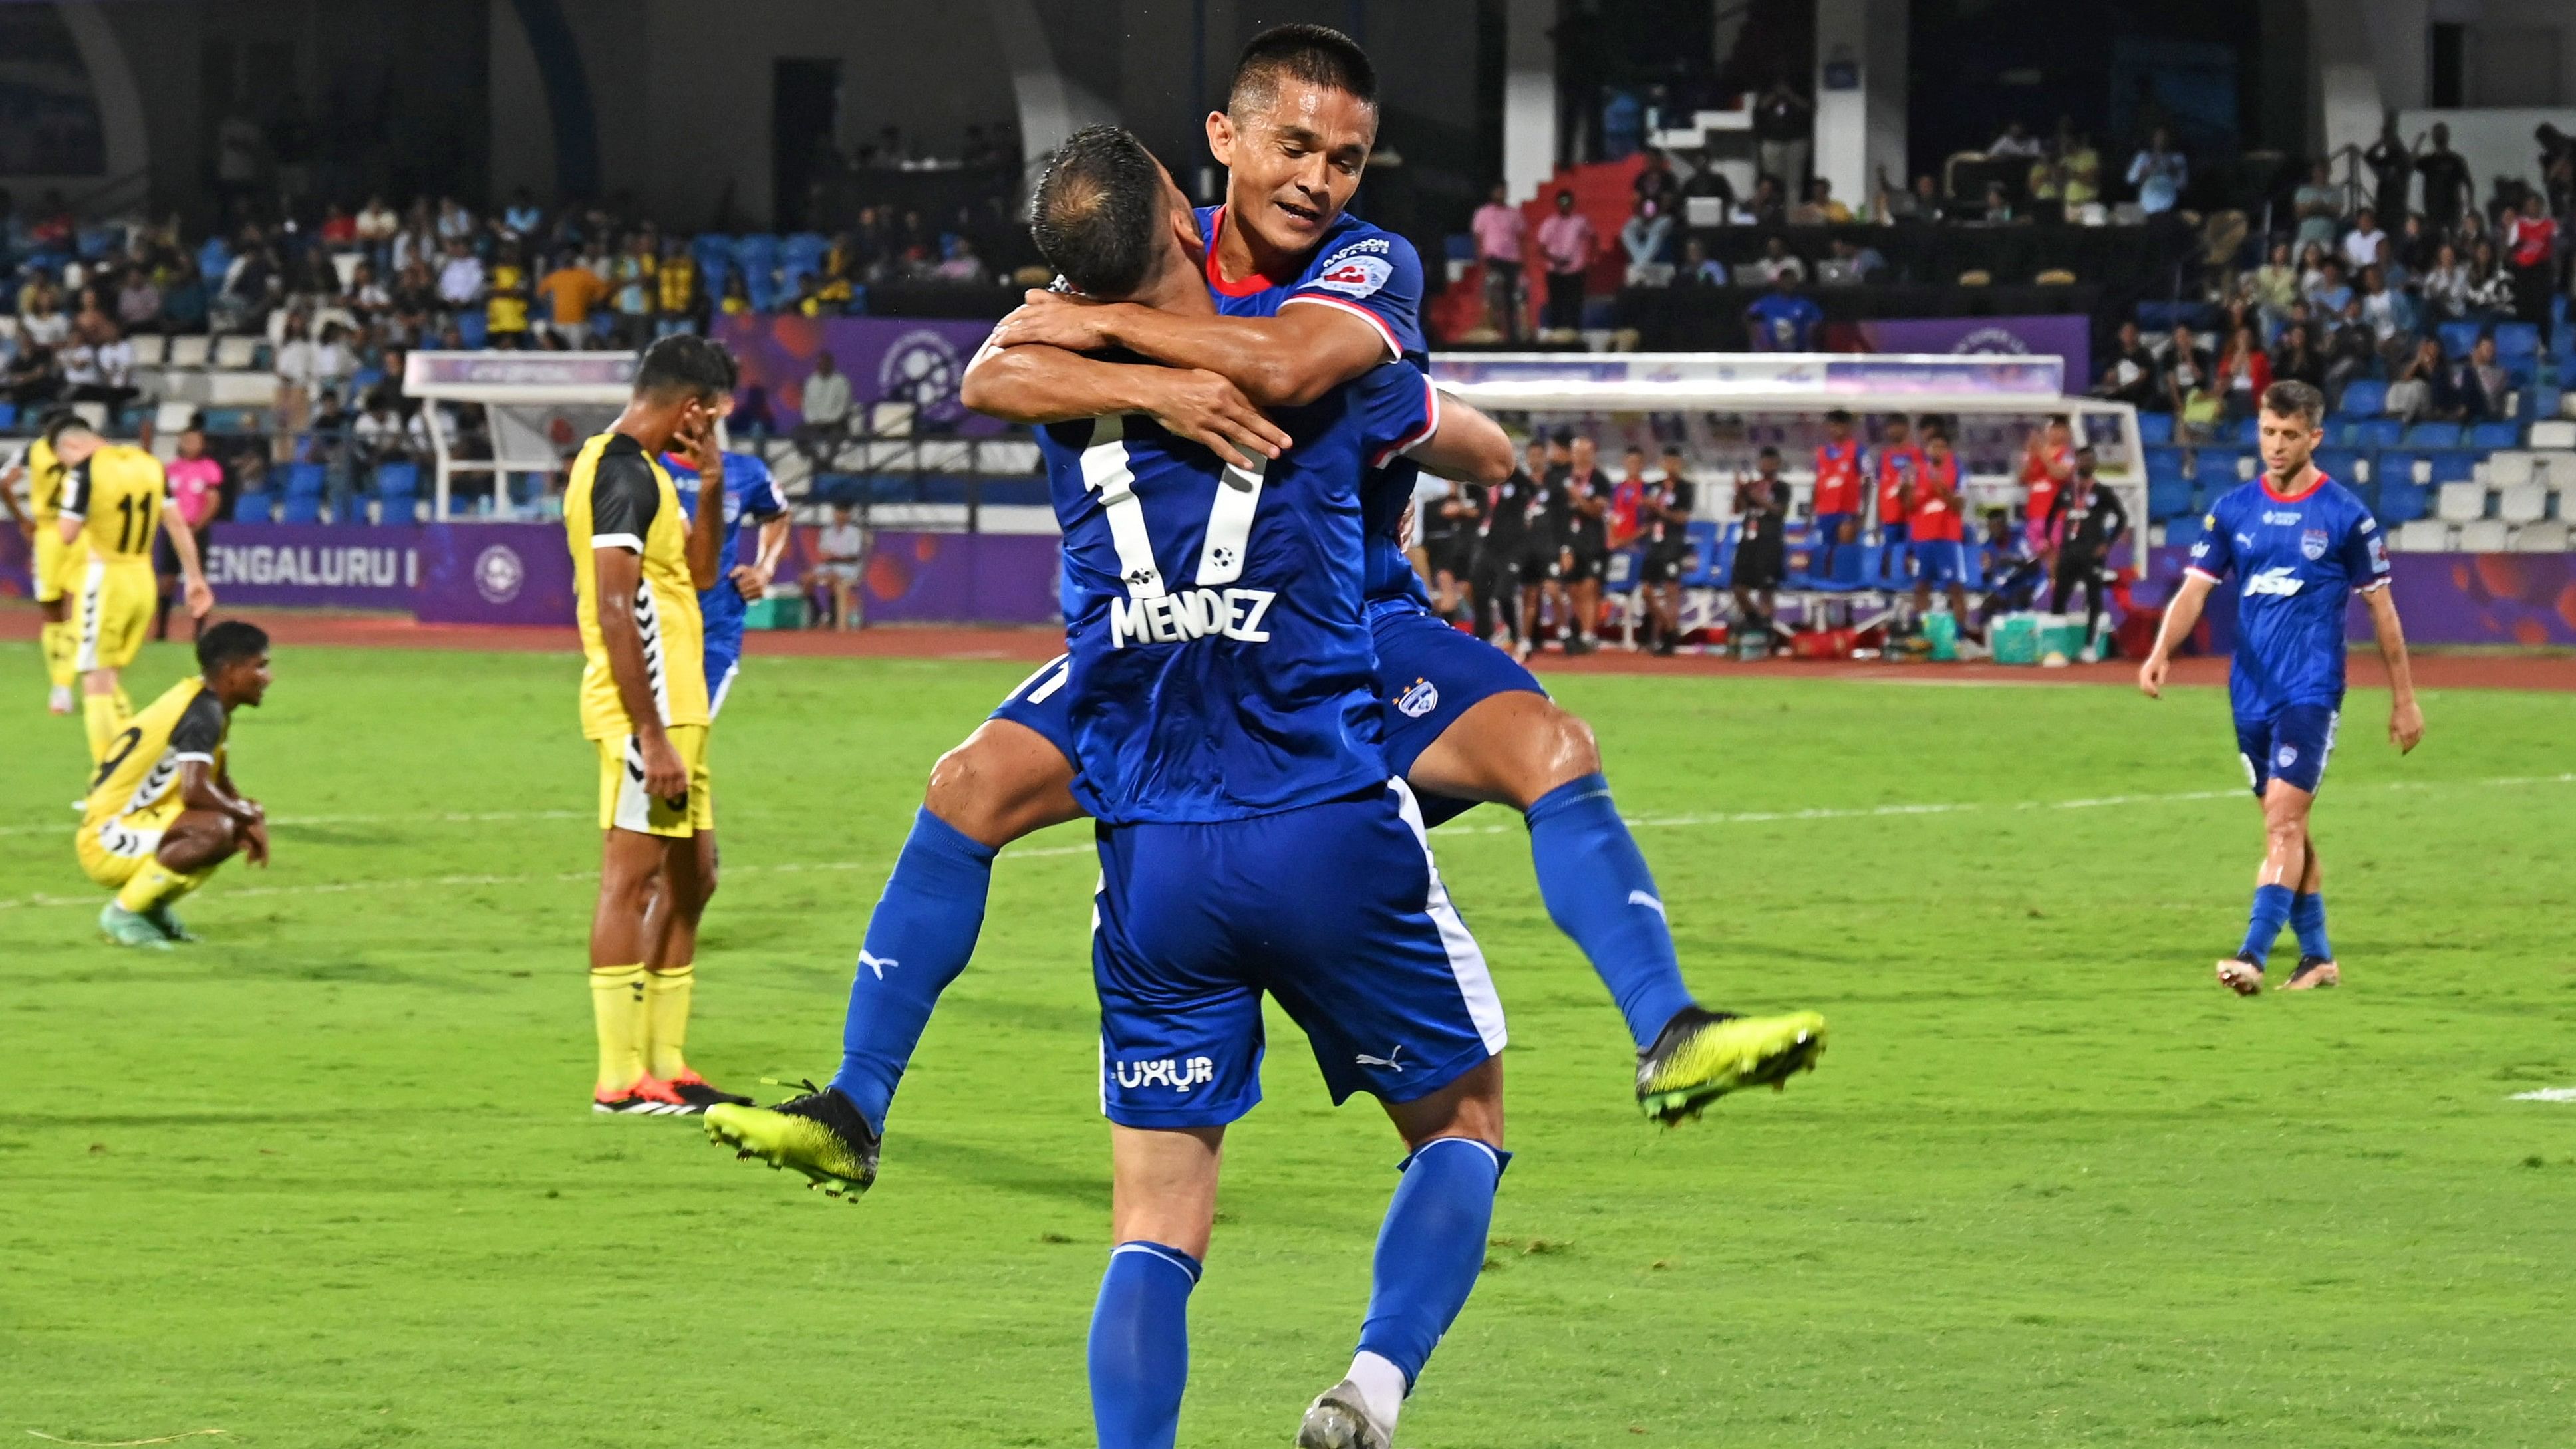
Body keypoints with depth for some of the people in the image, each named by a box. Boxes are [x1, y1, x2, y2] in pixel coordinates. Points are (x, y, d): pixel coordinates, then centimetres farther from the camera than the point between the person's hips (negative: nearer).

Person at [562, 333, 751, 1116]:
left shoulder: (633, 467, 17)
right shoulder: (625, 476, -15)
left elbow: (697, 572, 27)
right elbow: (615, 613, -21)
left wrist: (710, 486, 12)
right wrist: (652, 735, -23)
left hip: (673, 708, 11)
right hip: (645, 710, -11)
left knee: (690, 876, 14)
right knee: (632, 880, -8)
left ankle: (665, 1061, 19)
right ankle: (622, 1078, -6)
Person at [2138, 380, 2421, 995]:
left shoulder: (2345, 516, -3)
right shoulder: (2233, 510, 7)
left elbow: (2382, 610, 3)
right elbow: (2195, 589, 3)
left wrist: (2404, 700, 5)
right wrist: (2162, 652, -16)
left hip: (2312, 691, -5)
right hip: (2251, 691, 5)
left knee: (2283, 823, -15)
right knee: (2285, 829, 11)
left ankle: (2253, 956, -22)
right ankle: (2317, 956, 22)